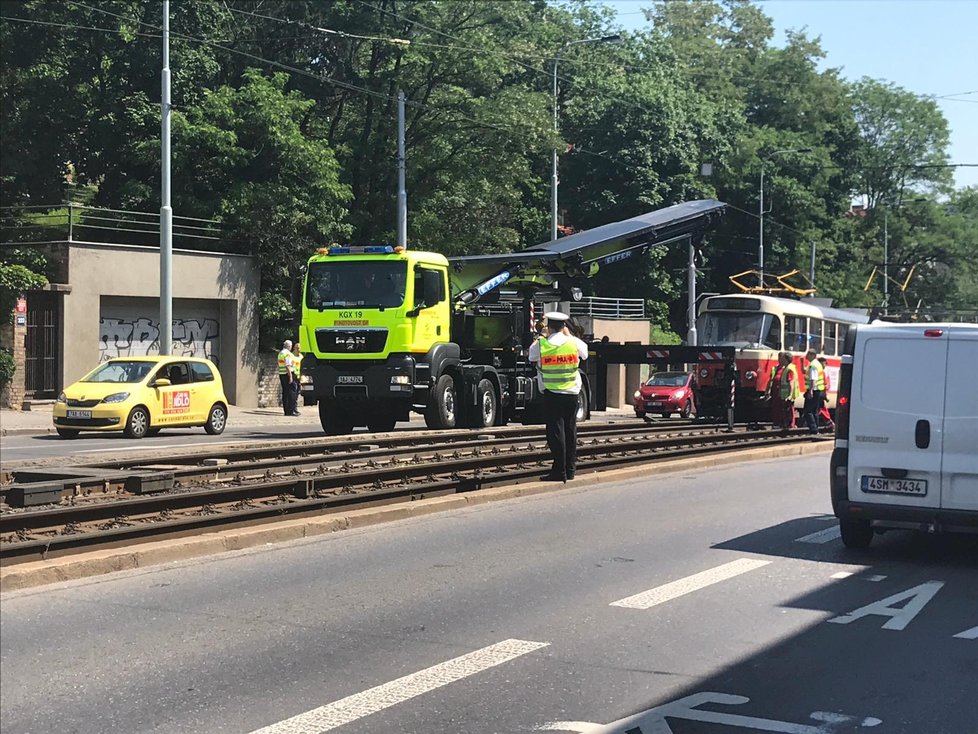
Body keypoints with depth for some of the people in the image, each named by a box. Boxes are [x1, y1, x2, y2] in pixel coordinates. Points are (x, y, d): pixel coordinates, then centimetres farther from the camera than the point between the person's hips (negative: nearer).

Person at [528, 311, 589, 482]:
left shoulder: (541, 345, -9)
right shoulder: (574, 343, -3)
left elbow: (531, 357, 11)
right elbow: (585, 353, 19)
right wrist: (569, 335, 26)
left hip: (551, 393, -3)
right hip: (572, 392, 3)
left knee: (556, 431, -2)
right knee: (570, 431, 11)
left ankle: (559, 471, -5)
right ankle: (570, 469, 17)